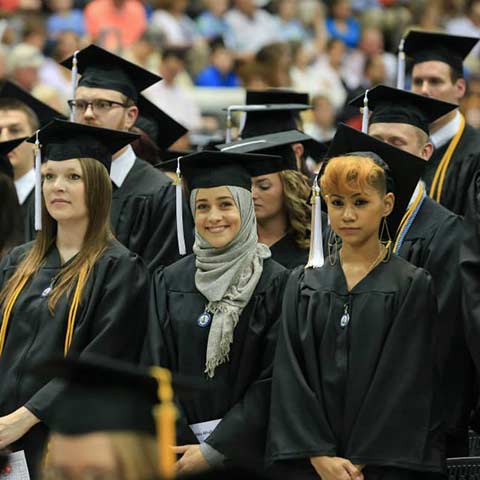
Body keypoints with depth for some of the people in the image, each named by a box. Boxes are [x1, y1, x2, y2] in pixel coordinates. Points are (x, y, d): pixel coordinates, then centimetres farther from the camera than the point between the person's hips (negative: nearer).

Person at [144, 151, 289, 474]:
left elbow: (273, 381, -9)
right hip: (180, 449, 3)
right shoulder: (169, 283, 5)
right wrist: (175, 445, -9)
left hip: (246, 449, -3)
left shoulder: (275, 284, -5)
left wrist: (215, 450, -12)